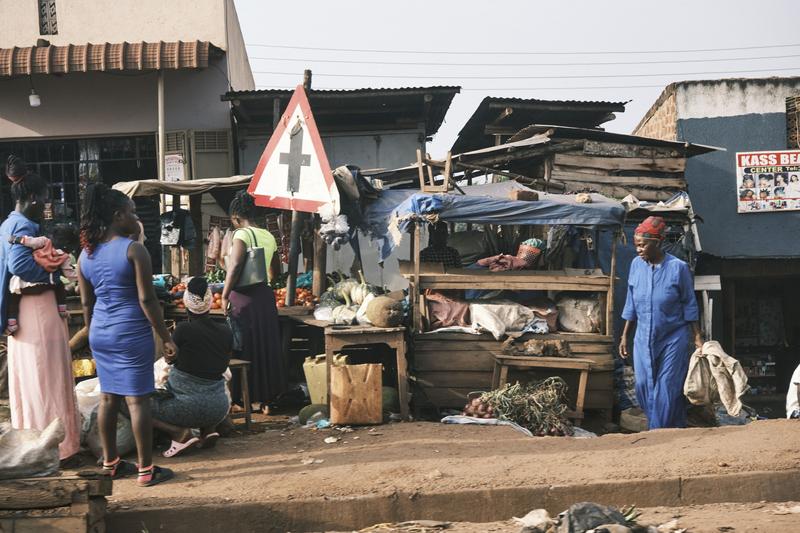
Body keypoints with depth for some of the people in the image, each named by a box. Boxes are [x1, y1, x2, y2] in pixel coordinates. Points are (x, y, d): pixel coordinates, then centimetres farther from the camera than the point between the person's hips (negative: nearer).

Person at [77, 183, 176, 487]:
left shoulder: (86, 254, 7)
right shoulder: (134, 250, -12)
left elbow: (87, 303, 12)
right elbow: (146, 299, -14)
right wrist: (165, 337, -8)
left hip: (100, 334, 7)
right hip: (131, 334, -7)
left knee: (108, 398, 15)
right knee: (137, 400, -2)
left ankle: (111, 463, 24)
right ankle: (146, 470, 3)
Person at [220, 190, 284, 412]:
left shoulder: (241, 235, -11)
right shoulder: (268, 236, 11)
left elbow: (235, 266, -23)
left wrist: (225, 295, -17)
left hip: (243, 296, -7)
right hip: (265, 294, 7)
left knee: (244, 349, 0)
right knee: (267, 347, 13)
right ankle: (268, 396, 20)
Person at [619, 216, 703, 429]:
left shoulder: (678, 267, -11)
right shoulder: (636, 265, 0)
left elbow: (689, 306, -3)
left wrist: (697, 337, -4)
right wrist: (625, 336, 9)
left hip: (673, 339, -4)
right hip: (644, 339, 4)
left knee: (667, 389, -2)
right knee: (643, 386, 4)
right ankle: (658, 427, 20)